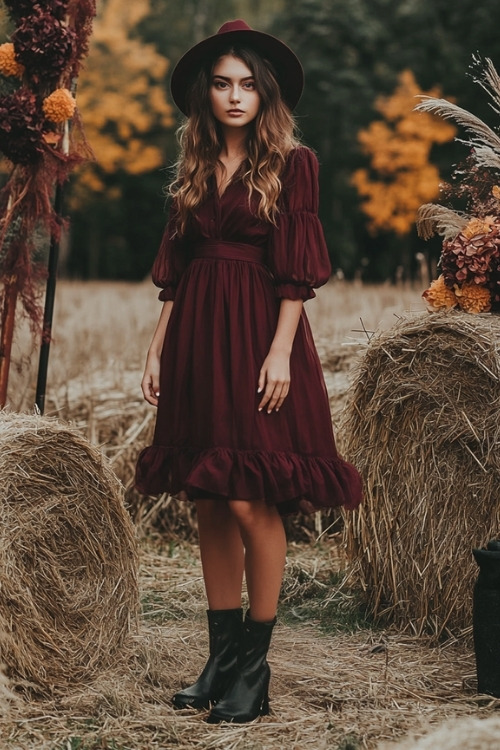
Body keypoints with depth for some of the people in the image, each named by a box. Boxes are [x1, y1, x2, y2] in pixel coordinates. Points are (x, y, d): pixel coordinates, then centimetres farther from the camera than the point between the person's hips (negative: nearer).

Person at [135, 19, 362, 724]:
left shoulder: (292, 164, 0)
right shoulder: (194, 169, 15)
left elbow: (295, 272, -6)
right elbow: (175, 270, 14)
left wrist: (281, 351, -15)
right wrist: (157, 349, 8)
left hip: (258, 340, -5)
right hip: (197, 341, 6)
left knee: (250, 502, -7)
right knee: (209, 505, 7)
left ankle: (254, 667, 3)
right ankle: (221, 655, 16)